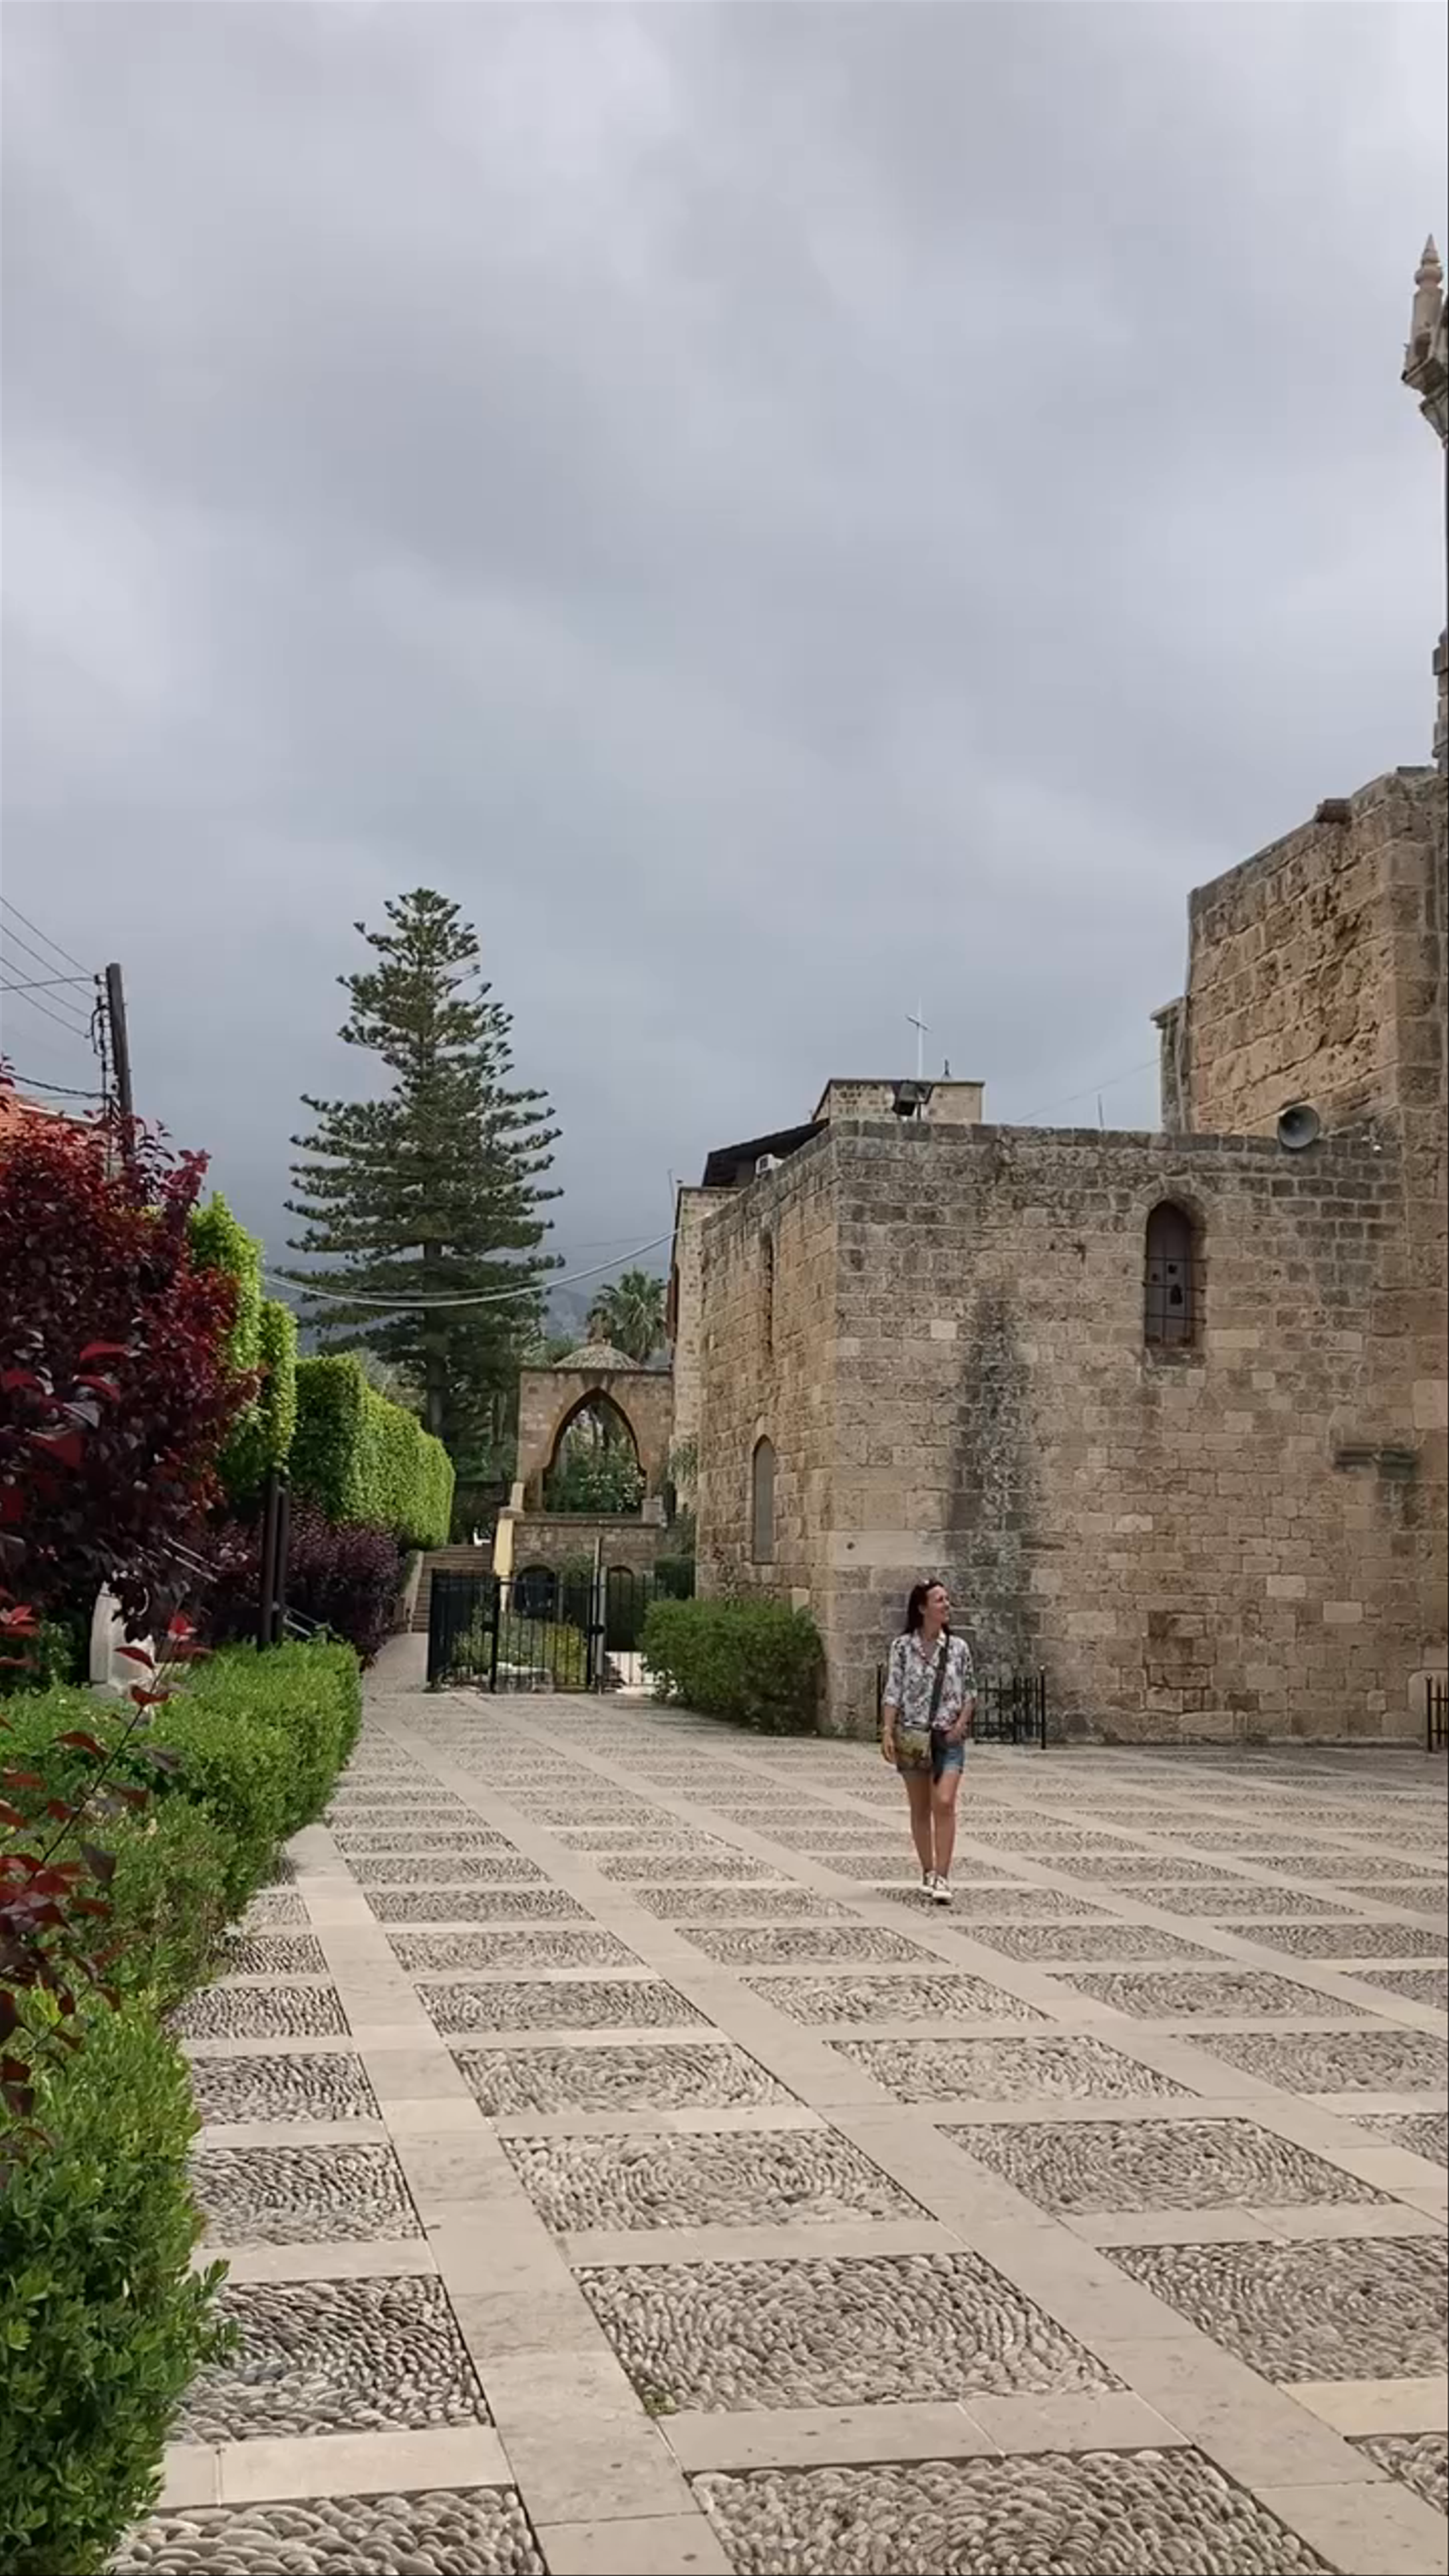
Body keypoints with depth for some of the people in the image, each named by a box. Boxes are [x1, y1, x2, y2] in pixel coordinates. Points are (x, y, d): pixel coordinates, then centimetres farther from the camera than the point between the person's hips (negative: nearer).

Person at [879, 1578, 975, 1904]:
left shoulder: (958, 1648, 5)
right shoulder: (903, 1647, 0)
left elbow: (970, 1693, 10)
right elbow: (893, 1693, -1)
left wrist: (961, 1723, -6)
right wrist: (887, 1733, -9)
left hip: (949, 1738, 0)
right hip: (912, 1734, 0)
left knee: (945, 1804, -14)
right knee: (920, 1809, 8)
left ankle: (942, 1878, -14)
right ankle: (928, 1873, 21)